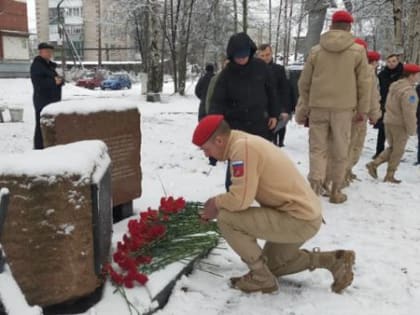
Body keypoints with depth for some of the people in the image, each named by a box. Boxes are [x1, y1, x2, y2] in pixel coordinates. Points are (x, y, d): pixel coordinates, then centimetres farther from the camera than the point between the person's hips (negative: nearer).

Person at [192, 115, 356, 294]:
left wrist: (216, 202, -6)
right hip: (307, 213, 10)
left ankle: (261, 278, 0)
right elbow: (245, 195, 18)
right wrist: (219, 205, 9)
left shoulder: (242, 147, -21)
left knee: (226, 219, -14)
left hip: (299, 220, -10)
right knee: (272, 265, 27)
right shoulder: (246, 142, 10)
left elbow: (240, 200, -25)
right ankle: (335, 261, 22)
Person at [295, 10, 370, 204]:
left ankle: (315, 186, -9)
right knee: (340, 151, 9)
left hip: (318, 107, 1)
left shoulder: (316, 50, 4)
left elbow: (304, 82, 6)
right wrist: (362, 110, 9)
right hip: (343, 108, -1)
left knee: (317, 148, 7)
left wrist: (304, 109, 14)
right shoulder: (358, 51, -1)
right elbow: (364, 83, 1)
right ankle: (336, 191, 16)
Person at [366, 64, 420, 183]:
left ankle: (373, 164, 9)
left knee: (392, 148, 19)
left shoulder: (394, 86, 8)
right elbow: (409, 113, -22)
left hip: (388, 121, 8)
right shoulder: (408, 91, -21)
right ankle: (389, 176, 12)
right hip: (400, 125, -8)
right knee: (398, 151, 5)